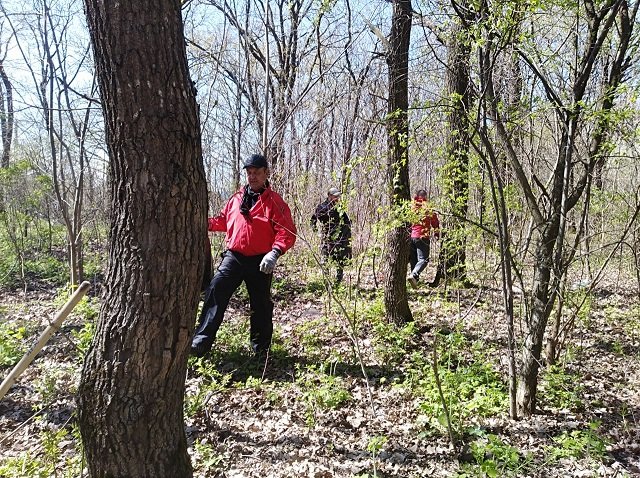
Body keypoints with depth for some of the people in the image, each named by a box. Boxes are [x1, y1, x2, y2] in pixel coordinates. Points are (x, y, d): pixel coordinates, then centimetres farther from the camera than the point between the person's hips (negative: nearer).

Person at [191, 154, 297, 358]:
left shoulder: (275, 202, -5)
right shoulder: (236, 198, 10)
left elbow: (287, 232, -13)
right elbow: (224, 220, 23)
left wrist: (275, 252, -28)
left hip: (260, 262, -3)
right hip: (233, 257, 3)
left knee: (261, 305, 9)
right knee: (215, 292, -14)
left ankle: (261, 348, 26)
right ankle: (201, 342, -12)